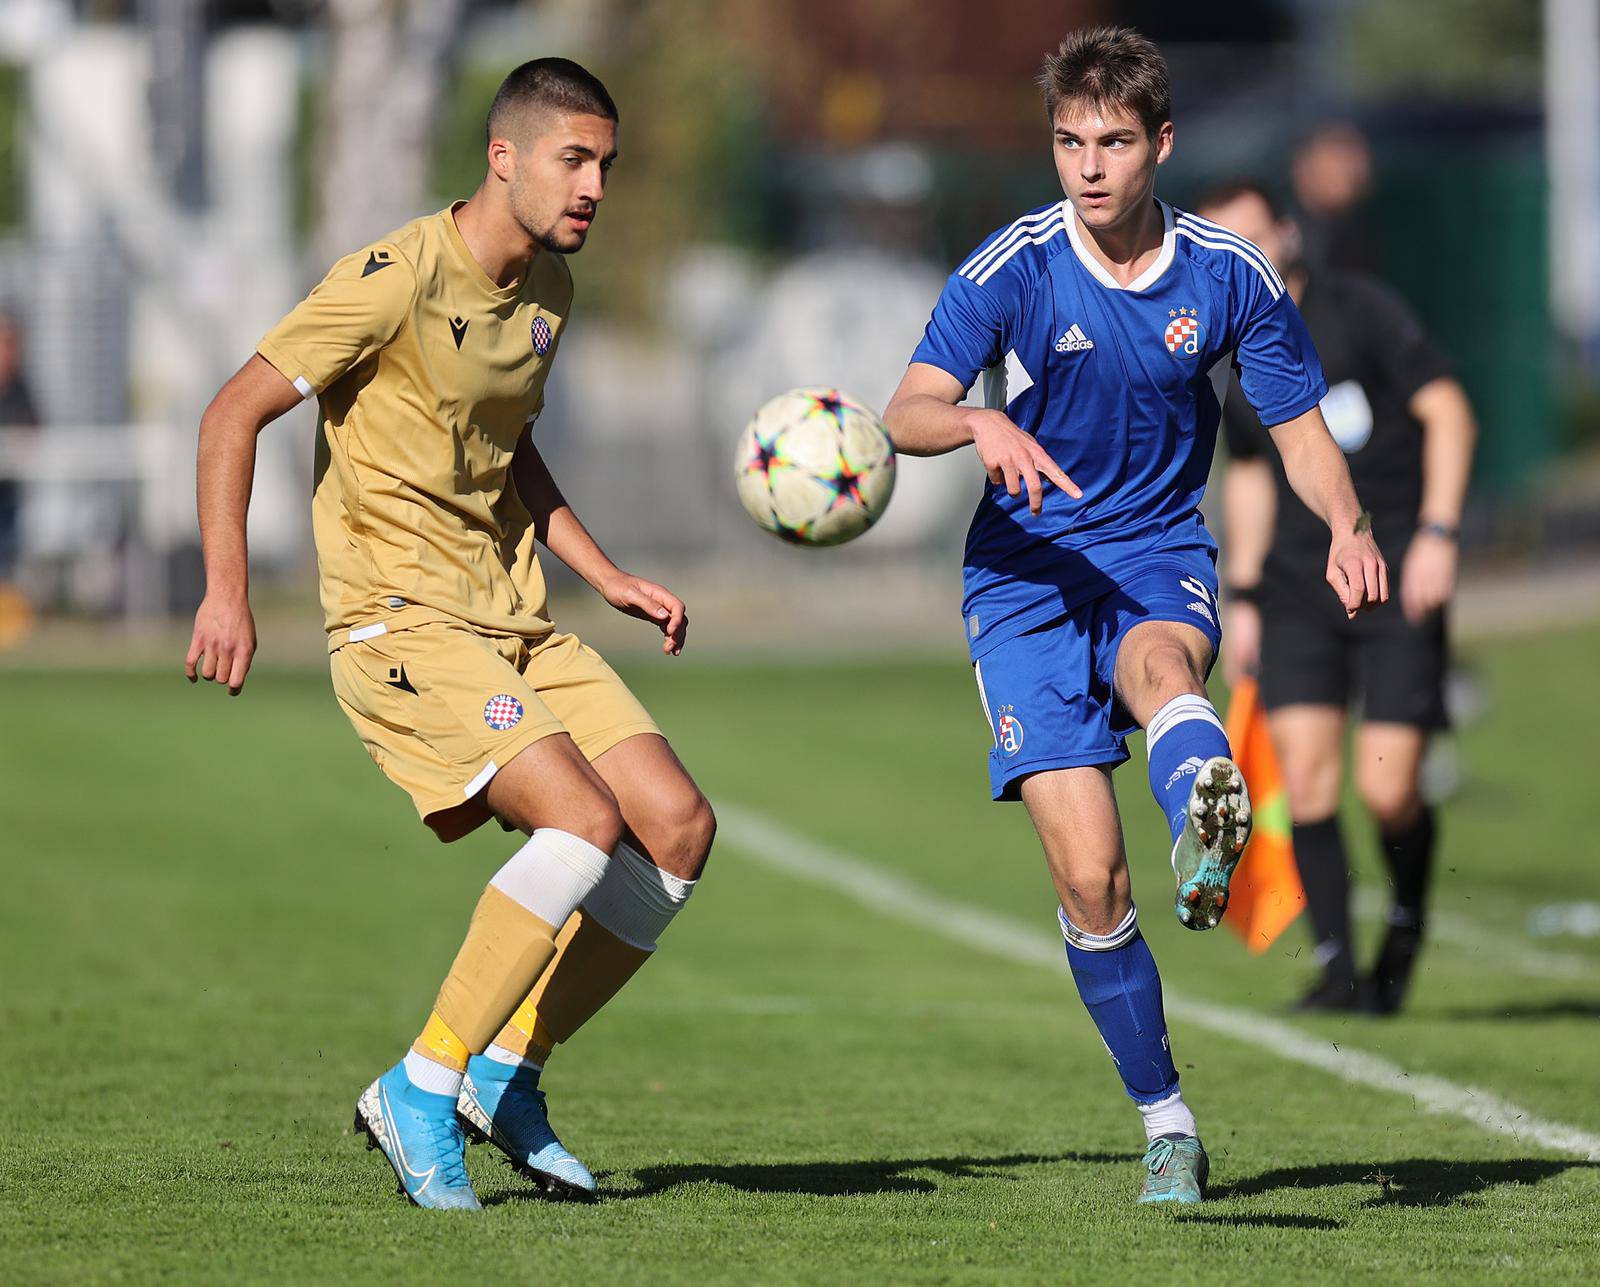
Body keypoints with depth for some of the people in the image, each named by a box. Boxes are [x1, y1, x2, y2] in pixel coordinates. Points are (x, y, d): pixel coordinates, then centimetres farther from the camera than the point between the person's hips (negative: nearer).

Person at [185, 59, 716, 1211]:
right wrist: (227, 589, -20)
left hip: (516, 618, 8)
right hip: (402, 621, -8)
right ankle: (421, 1093, -15)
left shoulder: (549, 287, 11)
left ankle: (503, 1074, 6)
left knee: (680, 825, -4)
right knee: (585, 822, -24)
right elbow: (236, 412, -12)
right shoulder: (399, 280, -15)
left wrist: (607, 577, 18)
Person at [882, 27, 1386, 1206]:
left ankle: (1209, 832, -72)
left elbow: (1302, 432, 6)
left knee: (1163, 668, -39)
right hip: (1028, 571, 0)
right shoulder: (1012, 269, -9)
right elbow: (907, 415, -17)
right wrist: (978, 424, -41)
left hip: (1161, 557, 0)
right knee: (1088, 876, -10)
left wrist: (1348, 525, -16)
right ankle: (1167, 1124, 6)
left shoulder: (1230, 276, -3)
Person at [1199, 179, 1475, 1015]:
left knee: (1387, 791, -10)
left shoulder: (1359, 310, -5)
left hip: (1395, 577, -4)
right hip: (1295, 580, 4)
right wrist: (1242, 594, 18)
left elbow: (1448, 413, -6)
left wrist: (1437, 532, -15)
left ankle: (1406, 924, 21)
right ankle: (1336, 966, -5)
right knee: (1304, 771, -12)